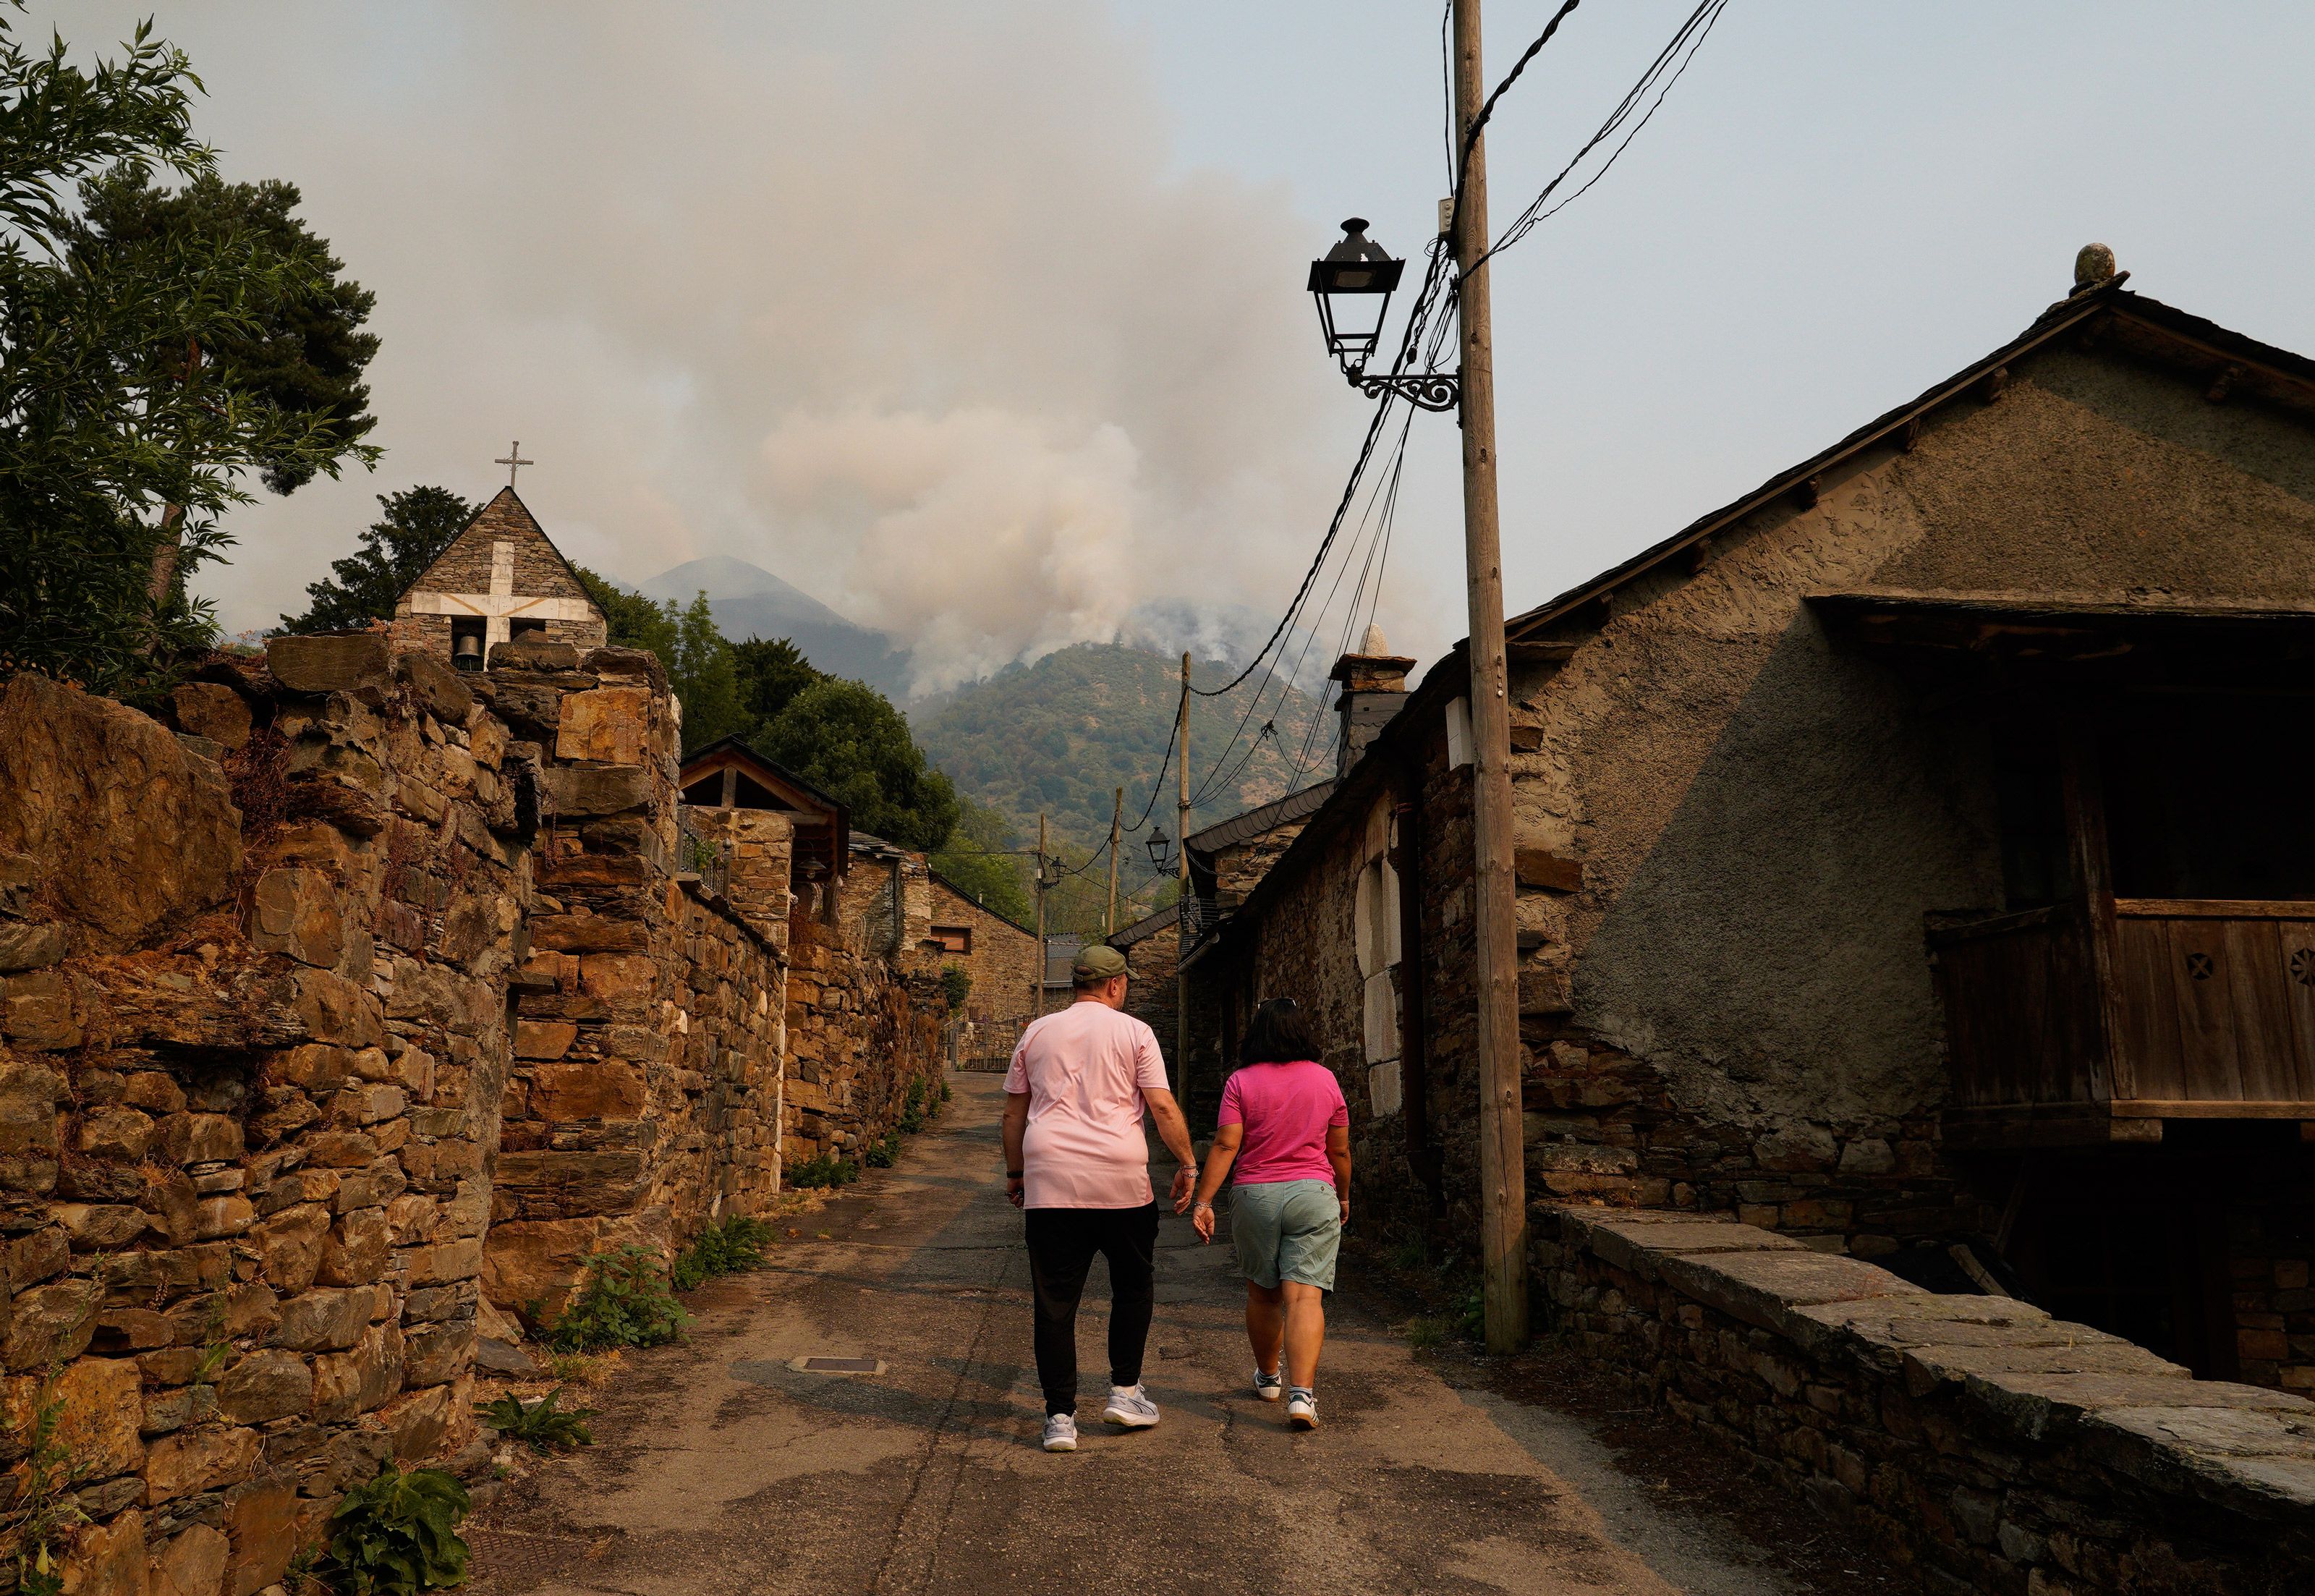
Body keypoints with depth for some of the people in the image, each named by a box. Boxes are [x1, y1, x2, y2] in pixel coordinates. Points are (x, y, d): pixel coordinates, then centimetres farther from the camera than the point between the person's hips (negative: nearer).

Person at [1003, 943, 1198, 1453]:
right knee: (1133, 1286, 18)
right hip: (1120, 1180, -2)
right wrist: (1188, 1165, 6)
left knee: (1055, 1300, 5)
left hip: (1049, 1181, 2)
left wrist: (1014, 1172, 25)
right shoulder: (1134, 1032, 3)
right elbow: (1163, 1108, -3)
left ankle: (1060, 1416, 6)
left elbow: (1013, 1112, 15)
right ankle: (1125, 1392, 21)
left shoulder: (1037, 1033, 12)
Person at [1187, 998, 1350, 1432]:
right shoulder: (1325, 1079, 3)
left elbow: (1225, 1145, -10)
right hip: (1313, 1195, 0)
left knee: (1262, 1293, 17)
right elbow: (1340, 1150, 8)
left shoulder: (1240, 1083, -2)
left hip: (1254, 1197, 0)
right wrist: (1344, 1196, 22)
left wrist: (1203, 1201, -8)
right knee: (1305, 1296, -6)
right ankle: (1302, 1394, -19)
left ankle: (1268, 1376, 34)